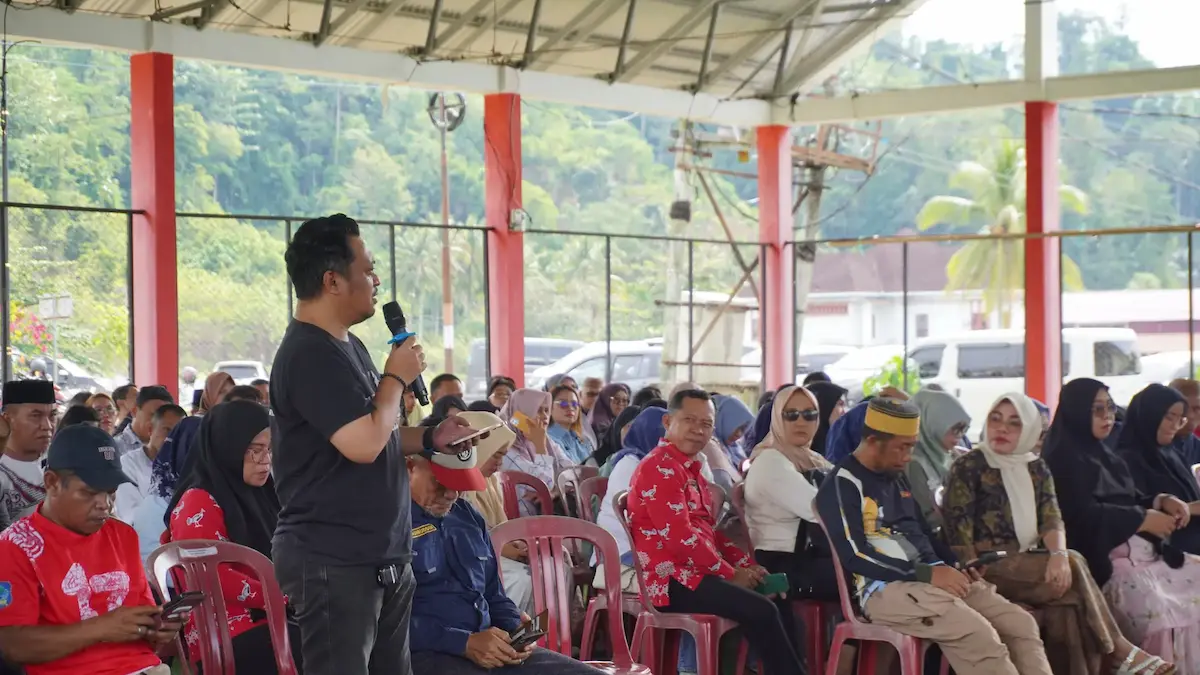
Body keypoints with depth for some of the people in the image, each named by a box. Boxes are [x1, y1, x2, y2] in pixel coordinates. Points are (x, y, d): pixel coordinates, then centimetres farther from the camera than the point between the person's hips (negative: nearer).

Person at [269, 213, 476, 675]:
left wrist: (428, 439, 9)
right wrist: (397, 377, -11)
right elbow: (362, 444, -26)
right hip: (333, 563, -10)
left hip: (381, 556, 10)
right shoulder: (309, 356, -18)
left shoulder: (348, 346, 15)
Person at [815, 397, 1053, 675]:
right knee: (977, 634, -30)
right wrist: (926, 574, -19)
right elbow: (854, 557, -16)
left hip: (932, 578, 9)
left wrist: (958, 566, 7)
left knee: (1021, 624, -7)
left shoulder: (897, 478, 20)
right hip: (886, 587, -9)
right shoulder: (842, 485, -7)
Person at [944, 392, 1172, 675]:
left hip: (1029, 563, 5)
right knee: (1074, 565, -24)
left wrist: (1059, 553, -22)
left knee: (1066, 605, -27)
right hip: (990, 567, -5)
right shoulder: (968, 468, -2)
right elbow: (958, 534, -8)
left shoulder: (1036, 468, 13)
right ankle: (1118, 648, -13)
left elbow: (1052, 518, 0)